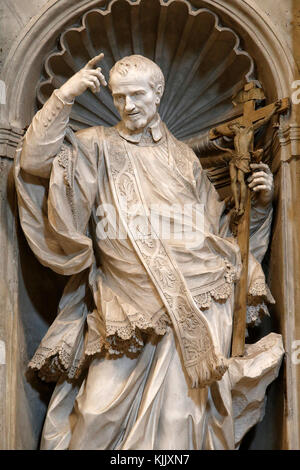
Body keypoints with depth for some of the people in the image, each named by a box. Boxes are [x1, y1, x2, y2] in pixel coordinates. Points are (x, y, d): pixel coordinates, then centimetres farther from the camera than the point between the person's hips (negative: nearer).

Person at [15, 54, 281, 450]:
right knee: (101, 412, -2)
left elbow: (219, 226, 21)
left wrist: (260, 201, 7)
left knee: (181, 409, 0)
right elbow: (36, 159, -8)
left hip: (194, 298, 2)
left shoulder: (183, 156, 15)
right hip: (128, 304, -1)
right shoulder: (98, 146, 7)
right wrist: (65, 97, -11)